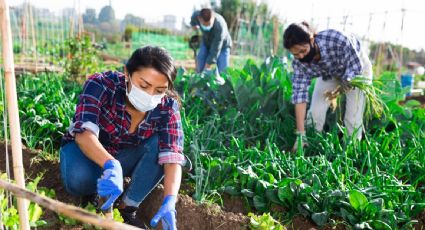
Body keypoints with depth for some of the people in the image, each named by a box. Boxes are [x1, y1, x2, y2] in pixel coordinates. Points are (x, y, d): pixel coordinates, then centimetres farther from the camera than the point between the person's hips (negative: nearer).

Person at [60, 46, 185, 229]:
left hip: (125, 157, 2)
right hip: (86, 151, -2)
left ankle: (127, 208, -14)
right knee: (80, 178, -36)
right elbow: (84, 134, -39)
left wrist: (169, 202, -47)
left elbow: (172, 156, -31)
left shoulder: (167, 107, -21)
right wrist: (111, 166, -58)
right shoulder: (102, 85, -28)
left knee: (161, 143, -27)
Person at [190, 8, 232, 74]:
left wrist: (208, 65, -36)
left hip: (222, 45, -4)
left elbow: (216, 49, -37)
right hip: (206, 42, 4)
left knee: (223, 71, -15)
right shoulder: (196, 15, -26)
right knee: (199, 69, -9)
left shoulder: (220, 26, -41)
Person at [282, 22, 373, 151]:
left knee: (353, 119, -10)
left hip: (356, 67, -3)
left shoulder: (336, 40, -41)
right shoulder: (299, 62, -28)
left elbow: (355, 65, -26)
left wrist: (346, 81, -48)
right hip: (328, 74, 3)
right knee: (315, 113, -6)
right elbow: (299, 93, -31)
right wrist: (300, 134, -35)